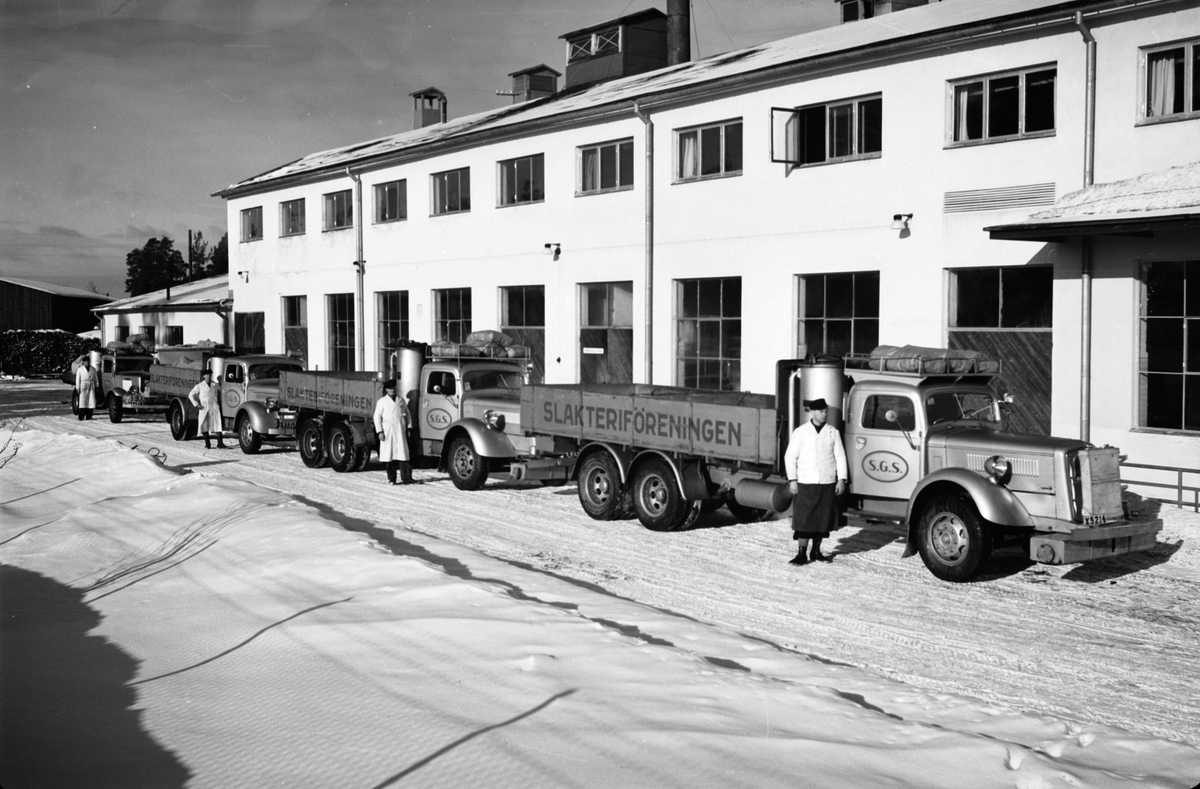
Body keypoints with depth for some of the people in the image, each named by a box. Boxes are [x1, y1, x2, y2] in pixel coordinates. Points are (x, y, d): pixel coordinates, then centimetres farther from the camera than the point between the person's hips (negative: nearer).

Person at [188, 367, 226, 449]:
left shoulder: (216, 385, 7)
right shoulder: (199, 386, 4)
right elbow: (191, 395, 10)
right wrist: (196, 404, 1)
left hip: (215, 408, 0)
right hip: (204, 408, 0)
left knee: (218, 424, -10)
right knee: (204, 426, 2)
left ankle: (220, 443, -10)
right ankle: (207, 444, 13)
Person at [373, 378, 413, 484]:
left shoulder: (401, 401, 16)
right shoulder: (382, 402, 7)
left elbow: (407, 414, 20)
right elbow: (377, 417, 3)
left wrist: (408, 427, 12)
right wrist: (379, 431, -5)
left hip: (401, 432, 1)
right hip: (388, 432, -1)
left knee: (403, 454, -6)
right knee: (390, 456, 1)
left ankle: (406, 478, -8)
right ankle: (391, 479, 7)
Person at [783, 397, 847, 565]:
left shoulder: (833, 432, 6)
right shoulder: (800, 432, 1)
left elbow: (840, 457, 6)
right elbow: (790, 456, 2)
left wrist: (841, 479, 0)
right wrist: (792, 479, -4)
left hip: (827, 484, 2)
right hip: (805, 483, -2)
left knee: (823, 519, 7)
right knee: (803, 519, -4)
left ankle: (816, 551, 20)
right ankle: (802, 554, 2)